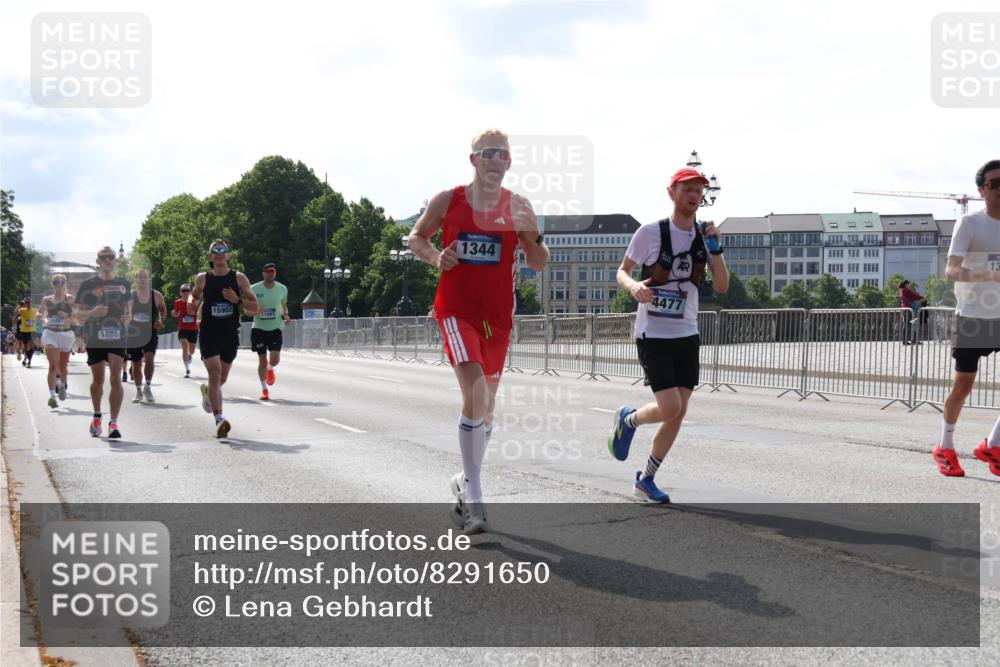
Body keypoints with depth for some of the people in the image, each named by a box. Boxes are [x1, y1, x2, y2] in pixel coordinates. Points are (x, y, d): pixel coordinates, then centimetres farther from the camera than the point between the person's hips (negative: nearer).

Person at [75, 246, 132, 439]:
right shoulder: (87, 285, 4)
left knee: (116, 378, -12)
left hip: (117, 337, 0)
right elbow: (78, 315, 5)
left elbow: (129, 308, 21)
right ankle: (97, 416, 32)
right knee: (97, 379, 9)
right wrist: (92, 312, -16)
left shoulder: (125, 284, 10)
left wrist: (128, 317, -2)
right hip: (94, 338, 0)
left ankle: (113, 423, -13)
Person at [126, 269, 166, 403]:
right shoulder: (129, 297, -2)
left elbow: (163, 309, 16)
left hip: (151, 333, -1)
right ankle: (139, 391, 25)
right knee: (136, 364, 8)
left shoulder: (156, 296, 0)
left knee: (149, 359, -21)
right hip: (133, 335, 1)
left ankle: (148, 387, -2)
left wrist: (160, 320, 0)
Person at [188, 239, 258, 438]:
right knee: (215, 373, -18)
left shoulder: (239, 278, 0)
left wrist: (237, 300, -18)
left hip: (230, 335, 2)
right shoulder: (203, 278, 2)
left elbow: (254, 306, 0)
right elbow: (194, 295, 22)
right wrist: (192, 302, -2)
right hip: (208, 334, -2)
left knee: (221, 379, 16)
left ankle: (207, 391, 51)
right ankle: (219, 419, -22)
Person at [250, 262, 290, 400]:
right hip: (259, 328, -1)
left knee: (274, 359, -12)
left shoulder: (282, 289, 4)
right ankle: (264, 390, 16)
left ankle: (270, 369, 27)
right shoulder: (254, 288, -3)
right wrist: (255, 310, -19)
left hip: (276, 328, 1)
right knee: (262, 360, 1)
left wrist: (286, 315, -2)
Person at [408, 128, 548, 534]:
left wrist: (533, 236, -16)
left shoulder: (518, 207, 3)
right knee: (475, 394, -21)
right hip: (456, 308, -3)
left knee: (487, 402, 13)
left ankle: (466, 480, 34)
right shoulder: (447, 201, 0)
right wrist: (434, 256, -7)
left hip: (497, 314, 3)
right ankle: (472, 496, -15)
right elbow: (416, 237, 14)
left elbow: (538, 264, 5)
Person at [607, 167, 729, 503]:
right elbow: (622, 271, 0)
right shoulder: (650, 232, -8)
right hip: (653, 335, -5)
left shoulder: (705, 236, 6)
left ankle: (646, 480, 18)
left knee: (679, 413, 3)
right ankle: (628, 419, 17)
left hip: (686, 336, 5)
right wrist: (634, 287, -22)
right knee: (670, 408, -16)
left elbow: (722, 287, 2)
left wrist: (715, 249, -11)